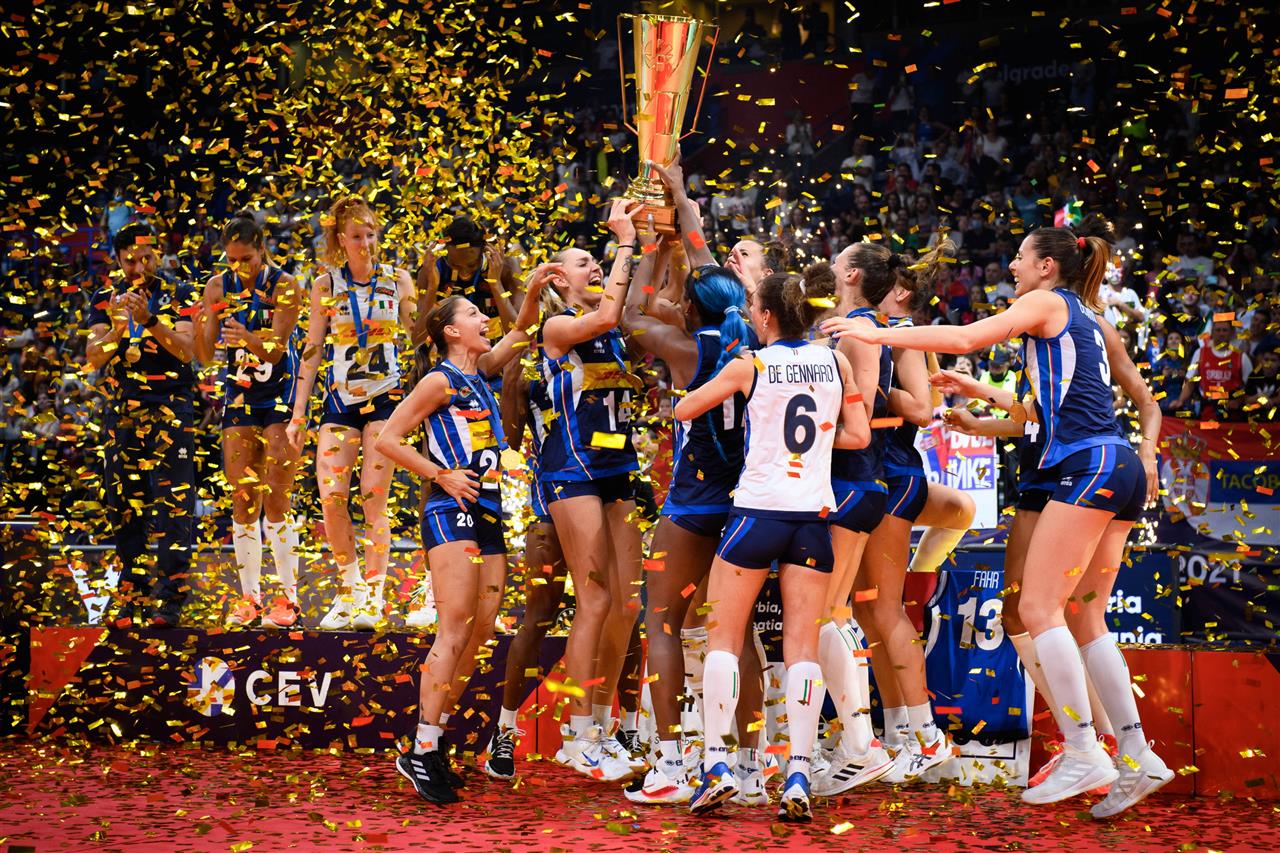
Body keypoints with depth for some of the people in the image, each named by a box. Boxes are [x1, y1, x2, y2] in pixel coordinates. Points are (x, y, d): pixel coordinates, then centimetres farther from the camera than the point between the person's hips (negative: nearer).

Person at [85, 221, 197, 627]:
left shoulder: (178, 295, 4)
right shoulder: (106, 299, 10)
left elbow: (187, 349, -9)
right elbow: (92, 356, 0)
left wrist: (149, 320, -22)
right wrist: (115, 333, -20)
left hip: (170, 410, -3)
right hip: (122, 411, 3)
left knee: (173, 502, -10)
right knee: (123, 504, 4)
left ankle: (171, 599, -11)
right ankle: (132, 597, 12)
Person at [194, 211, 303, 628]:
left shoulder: (284, 285, -11)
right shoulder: (218, 287, 0)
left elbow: (277, 347, -21)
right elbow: (205, 356, -5)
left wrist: (249, 340, -42)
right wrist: (201, 326, -26)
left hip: (281, 398, -4)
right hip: (240, 399, 4)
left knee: (274, 501, -7)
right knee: (242, 502, 3)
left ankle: (289, 598, 1)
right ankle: (249, 597, 11)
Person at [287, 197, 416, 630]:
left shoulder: (398, 280, 5)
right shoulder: (325, 285, 6)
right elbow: (313, 350, 7)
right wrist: (298, 414, 4)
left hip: (385, 396, -1)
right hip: (339, 399, 1)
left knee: (373, 497, -7)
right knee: (331, 496, -10)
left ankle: (374, 595, -3)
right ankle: (349, 588, 8)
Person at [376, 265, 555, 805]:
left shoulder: (481, 373, 17)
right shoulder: (441, 380, -4)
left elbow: (522, 331, 30)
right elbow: (387, 440, -7)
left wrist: (533, 292, 13)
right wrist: (442, 475, -10)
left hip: (488, 516, 8)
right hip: (452, 515, -8)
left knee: (479, 633, 3)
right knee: (455, 631, -15)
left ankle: (429, 747, 8)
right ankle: (423, 752, -15)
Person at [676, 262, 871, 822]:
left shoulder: (749, 366, -4)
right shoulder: (836, 363, 4)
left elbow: (683, 410, 8)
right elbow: (859, 436, 8)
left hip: (757, 508, -3)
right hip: (814, 515, 3)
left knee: (723, 638, 7)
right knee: (803, 647, 2)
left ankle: (716, 762, -3)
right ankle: (798, 776, -7)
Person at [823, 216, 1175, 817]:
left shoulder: (1048, 301, 0)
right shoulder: (1084, 316, 25)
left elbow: (964, 338, -11)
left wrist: (879, 334, -6)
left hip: (1088, 464, -9)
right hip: (1122, 468, 9)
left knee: (1039, 606, -9)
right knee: (1084, 618, 8)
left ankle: (1083, 753, -13)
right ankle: (1137, 757, 4)